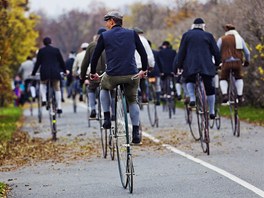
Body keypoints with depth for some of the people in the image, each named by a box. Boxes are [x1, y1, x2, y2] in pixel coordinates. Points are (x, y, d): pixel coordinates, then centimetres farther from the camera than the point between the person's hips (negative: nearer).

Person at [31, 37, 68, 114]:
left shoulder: (41, 51, 2)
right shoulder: (56, 50, 5)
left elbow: (38, 63, 2)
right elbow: (61, 61, 10)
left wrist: (33, 73, 11)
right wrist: (65, 71, 24)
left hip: (44, 72, -1)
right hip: (55, 72, 1)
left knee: (43, 84, 26)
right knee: (57, 89, 10)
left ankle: (44, 99, 3)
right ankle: (59, 107, 4)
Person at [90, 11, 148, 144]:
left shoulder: (104, 36, 4)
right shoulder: (132, 34, 8)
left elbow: (95, 56, 8)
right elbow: (143, 53, 11)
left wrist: (93, 73, 22)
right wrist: (144, 70, 25)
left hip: (112, 76, -1)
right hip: (132, 75, 1)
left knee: (104, 88, 31)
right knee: (132, 101, 21)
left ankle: (107, 117, 18)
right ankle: (136, 133, 12)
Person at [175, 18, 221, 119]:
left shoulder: (187, 35, 9)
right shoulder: (208, 35, 9)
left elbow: (181, 52, 7)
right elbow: (216, 52, 8)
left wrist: (179, 65, 11)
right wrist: (217, 63, 21)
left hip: (190, 65, 0)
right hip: (206, 65, 0)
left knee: (189, 81, 25)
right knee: (209, 87, 8)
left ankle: (192, 98, 0)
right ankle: (212, 111, 8)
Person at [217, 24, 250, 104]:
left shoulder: (222, 39, 8)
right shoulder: (240, 38, 13)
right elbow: (247, 53, 16)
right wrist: (247, 61, 33)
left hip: (226, 62, -2)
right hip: (238, 62, 2)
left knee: (223, 79, 19)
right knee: (239, 78, 26)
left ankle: (225, 95, -2)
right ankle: (240, 96, 17)